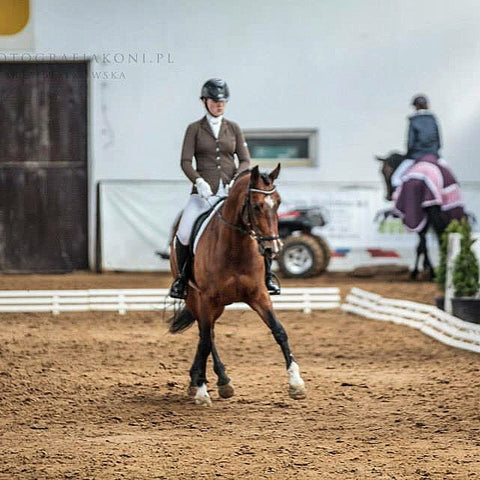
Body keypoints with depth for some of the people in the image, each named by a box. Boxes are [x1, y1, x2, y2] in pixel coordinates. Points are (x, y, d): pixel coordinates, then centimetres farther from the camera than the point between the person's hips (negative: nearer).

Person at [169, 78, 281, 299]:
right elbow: (186, 162, -1)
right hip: (204, 193, -2)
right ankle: (182, 276, 4)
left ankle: (266, 276, 1)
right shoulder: (194, 129, 6)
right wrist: (199, 181, -18)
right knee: (183, 234, -21)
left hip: (232, 191, 2)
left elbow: (245, 160, 9)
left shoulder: (233, 128, 12)